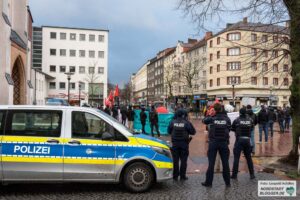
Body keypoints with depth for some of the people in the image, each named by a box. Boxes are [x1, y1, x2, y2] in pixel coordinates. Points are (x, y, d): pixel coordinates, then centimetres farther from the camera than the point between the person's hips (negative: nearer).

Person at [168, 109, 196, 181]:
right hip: (184, 143, -2)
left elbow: (169, 131, 6)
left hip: (175, 143, 2)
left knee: (175, 160, 10)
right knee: (183, 160, 7)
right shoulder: (187, 123, -11)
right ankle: (182, 176, 9)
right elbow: (193, 132, -4)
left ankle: (175, 176, 14)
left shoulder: (173, 122, -5)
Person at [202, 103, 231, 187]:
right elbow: (229, 128, 4)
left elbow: (204, 120, 8)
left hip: (213, 143, -2)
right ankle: (227, 182, 17)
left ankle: (208, 182, 9)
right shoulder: (226, 118, -3)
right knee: (225, 163, 10)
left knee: (211, 163, 4)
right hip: (224, 143, 2)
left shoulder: (211, 118, -9)